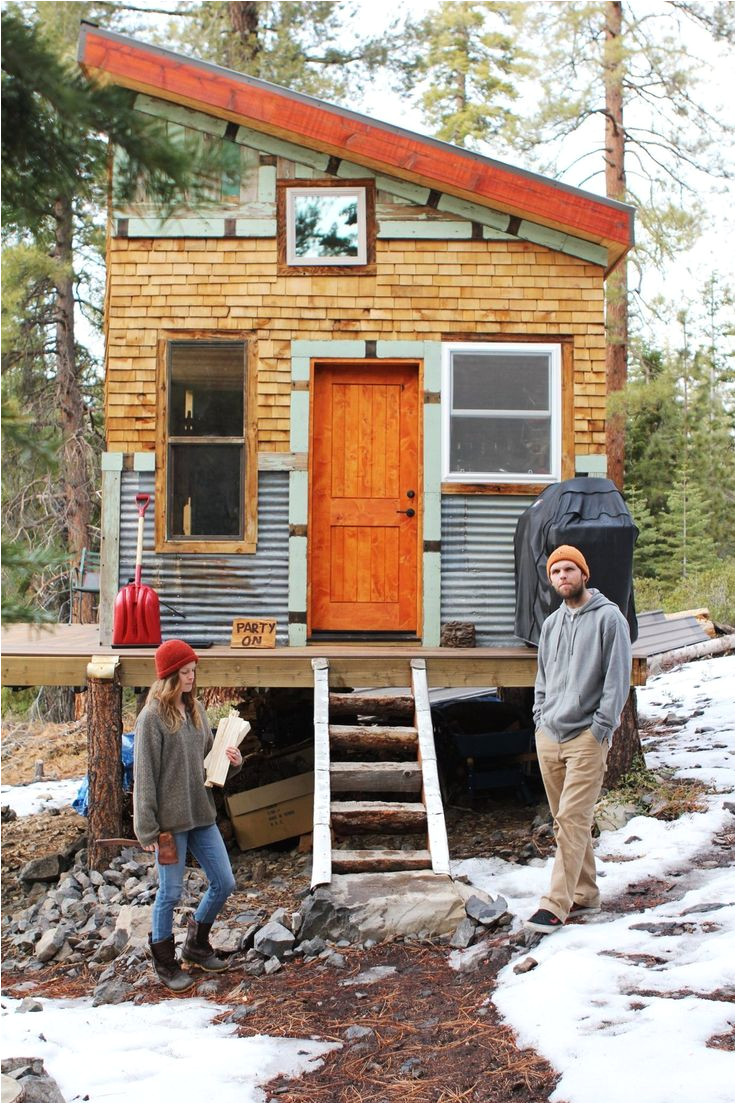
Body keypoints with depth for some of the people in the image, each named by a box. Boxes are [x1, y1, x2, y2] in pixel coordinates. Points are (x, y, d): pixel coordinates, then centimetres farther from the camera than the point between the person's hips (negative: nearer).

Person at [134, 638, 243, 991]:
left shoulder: (195, 709, 8)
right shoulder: (152, 717, -13)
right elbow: (144, 776, -13)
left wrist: (231, 762, -4)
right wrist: (148, 829, -14)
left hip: (202, 815, 7)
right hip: (170, 820, -7)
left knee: (224, 884, 10)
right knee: (170, 893, 4)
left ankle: (196, 945, 32)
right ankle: (165, 964, 23)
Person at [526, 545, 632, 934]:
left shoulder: (609, 617, -4)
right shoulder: (551, 623, 15)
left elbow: (617, 678, -8)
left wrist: (601, 727, -12)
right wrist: (540, 716, 10)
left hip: (586, 737, -6)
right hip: (548, 736, 7)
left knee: (572, 819, -10)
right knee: (566, 820, 10)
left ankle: (556, 905, -10)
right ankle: (585, 893, 21)